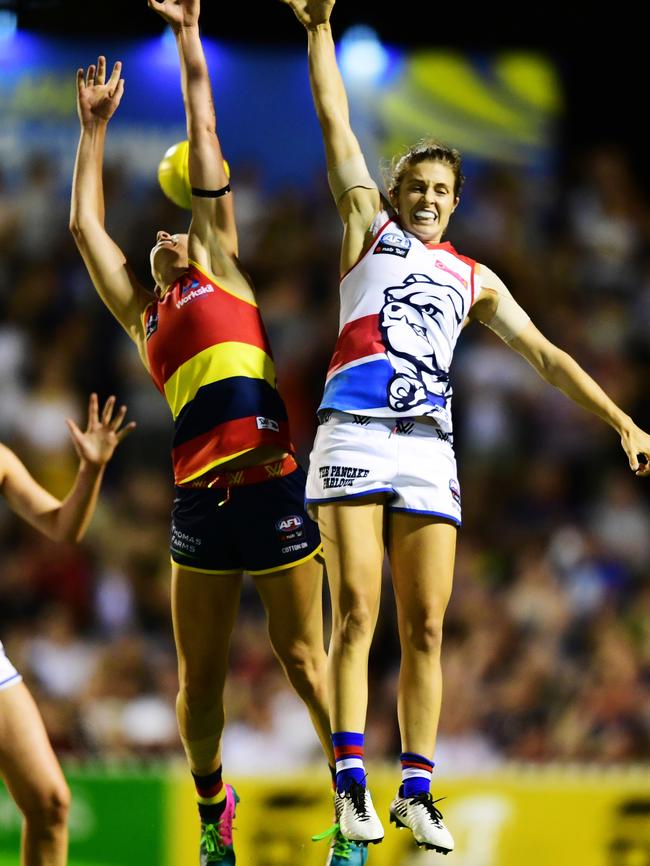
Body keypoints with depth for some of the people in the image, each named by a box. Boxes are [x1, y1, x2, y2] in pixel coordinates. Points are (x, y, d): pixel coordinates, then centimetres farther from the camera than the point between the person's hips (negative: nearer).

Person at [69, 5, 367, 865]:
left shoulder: (225, 270, 15)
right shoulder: (143, 318, 23)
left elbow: (206, 149, 16)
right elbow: (85, 225, 25)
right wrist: (94, 127, 28)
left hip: (273, 482, -4)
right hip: (199, 496, 4)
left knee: (303, 657, -1)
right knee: (200, 677, 6)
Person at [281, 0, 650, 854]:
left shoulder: (474, 279, 23)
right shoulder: (369, 227, 17)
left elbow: (545, 355, 22)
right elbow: (336, 123, 14)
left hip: (429, 448, 3)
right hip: (355, 433, -3)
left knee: (425, 629, -1)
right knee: (355, 615, -11)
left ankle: (416, 791, 2)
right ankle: (351, 783, -13)